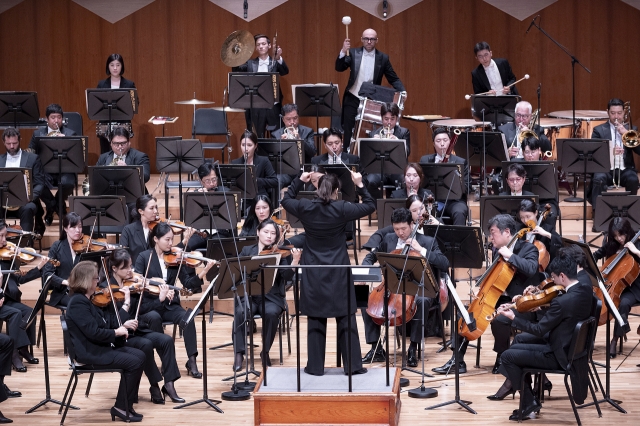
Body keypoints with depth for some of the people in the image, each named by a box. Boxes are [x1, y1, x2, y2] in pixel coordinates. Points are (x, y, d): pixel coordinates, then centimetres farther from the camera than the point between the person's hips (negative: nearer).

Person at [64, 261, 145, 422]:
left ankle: (127, 404, 4)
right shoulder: (78, 302, -19)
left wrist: (122, 326, 3)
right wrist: (117, 332, -12)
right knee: (134, 362, -16)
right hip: (90, 353, -10)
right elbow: (93, 333, -25)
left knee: (139, 355, 2)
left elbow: (103, 326, 18)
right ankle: (121, 407, -5)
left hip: (100, 348, 10)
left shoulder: (85, 300, 14)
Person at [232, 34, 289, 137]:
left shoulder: (275, 63, 8)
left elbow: (285, 71, -10)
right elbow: (236, 71, -2)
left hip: (273, 107, -1)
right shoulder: (250, 64, 11)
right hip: (255, 107, 1)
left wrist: (279, 58, -30)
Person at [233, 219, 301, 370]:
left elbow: (287, 276, -10)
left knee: (270, 313, -35)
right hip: (249, 296, 1)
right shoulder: (247, 251, 11)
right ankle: (239, 354, -20)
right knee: (240, 313, -32)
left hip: (271, 297, -1)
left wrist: (296, 260, -26)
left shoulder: (281, 253, 3)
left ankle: (265, 351, -14)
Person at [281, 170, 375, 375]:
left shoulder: (305, 208, -5)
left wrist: (299, 181, 19)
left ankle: (315, 366, 8)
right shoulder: (342, 209, -12)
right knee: (346, 319, 4)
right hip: (338, 273, -2)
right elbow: (370, 206, -2)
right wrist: (360, 185, 2)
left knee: (315, 320, 6)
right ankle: (353, 365, 4)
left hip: (313, 273, 2)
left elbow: (286, 200, 16)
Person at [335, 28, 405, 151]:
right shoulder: (353, 53, 2)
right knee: (348, 133, 1)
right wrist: (343, 52, -25)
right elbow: (339, 68, -8)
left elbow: (394, 79, 4)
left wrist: (402, 92, -14)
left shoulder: (383, 58, 3)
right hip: (352, 99, 0)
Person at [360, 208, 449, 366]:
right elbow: (371, 256, 24)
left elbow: (445, 264, -13)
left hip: (418, 290, -4)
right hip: (392, 288, 4)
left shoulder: (427, 242, -1)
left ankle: (413, 349, -27)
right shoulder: (389, 239, 10)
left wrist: (421, 250, -19)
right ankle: (376, 349, -12)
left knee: (421, 302, -38)